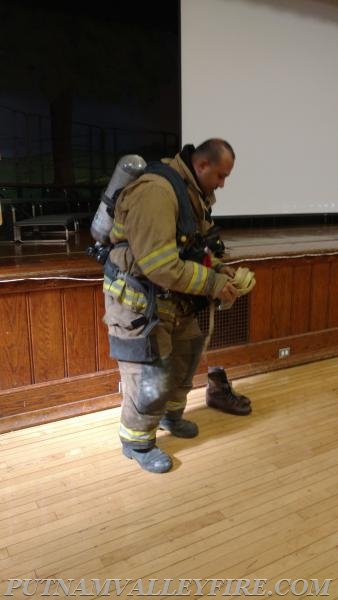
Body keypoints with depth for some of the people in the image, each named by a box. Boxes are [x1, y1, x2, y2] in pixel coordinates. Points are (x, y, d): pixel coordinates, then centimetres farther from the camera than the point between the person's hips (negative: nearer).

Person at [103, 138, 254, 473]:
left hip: (172, 300, 10)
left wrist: (219, 270, 0)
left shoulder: (195, 195, 7)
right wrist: (212, 283, -22)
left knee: (186, 354, 21)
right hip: (139, 302, -10)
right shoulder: (155, 192, -26)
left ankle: (170, 415, 45)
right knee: (150, 378, -1)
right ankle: (137, 442, 24)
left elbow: (195, 249, 17)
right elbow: (161, 266, -31)